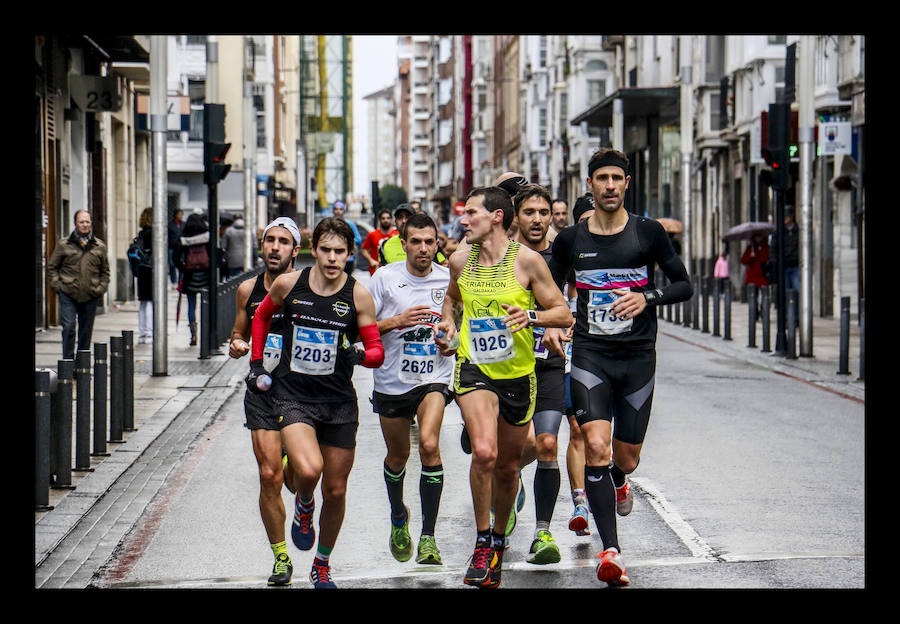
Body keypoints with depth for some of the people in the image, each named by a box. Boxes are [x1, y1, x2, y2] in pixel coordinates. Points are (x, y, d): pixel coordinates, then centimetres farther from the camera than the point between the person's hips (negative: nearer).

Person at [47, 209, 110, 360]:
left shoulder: (100, 247, 10)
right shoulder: (64, 245, 4)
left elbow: (105, 271, 18)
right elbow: (51, 267, 9)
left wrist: (101, 288, 6)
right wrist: (58, 285, -2)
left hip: (91, 297, 2)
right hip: (68, 295, -2)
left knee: (86, 331, 7)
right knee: (68, 327, -12)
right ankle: (68, 361, -6)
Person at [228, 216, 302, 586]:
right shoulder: (248, 290, 6)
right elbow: (239, 335, 20)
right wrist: (236, 346, -1)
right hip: (262, 393, 3)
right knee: (269, 476, -4)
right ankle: (280, 557, 10)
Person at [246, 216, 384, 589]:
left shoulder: (358, 296, -6)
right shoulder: (288, 284, -4)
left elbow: (377, 352, -2)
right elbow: (262, 317, 16)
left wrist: (359, 354, -23)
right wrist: (256, 364, 11)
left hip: (339, 402, 1)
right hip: (292, 395, -1)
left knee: (335, 490, 8)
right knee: (308, 470, -27)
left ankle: (322, 565, 31)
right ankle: (303, 506, 11)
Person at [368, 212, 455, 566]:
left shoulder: (448, 279, 0)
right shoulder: (384, 278, -5)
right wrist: (396, 321, -18)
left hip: (434, 378, -1)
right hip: (392, 381, 1)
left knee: (429, 444, -24)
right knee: (398, 454, 16)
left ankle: (428, 537, -18)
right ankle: (398, 518, 47)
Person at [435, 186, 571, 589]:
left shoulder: (526, 260, -7)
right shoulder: (460, 260, 3)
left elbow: (563, 315, -5)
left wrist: (531, 316, -24)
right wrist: (447, 325, 5)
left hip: (518, 374, 0)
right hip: (473, 370, 0)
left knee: (507, 466, 13)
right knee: (484, 452, -24)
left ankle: (499, 539, 38)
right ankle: (482, 545, -9)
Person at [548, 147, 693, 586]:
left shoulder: (648, 233, 0)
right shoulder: (570, 240, 4)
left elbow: (684, 285, 4)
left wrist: (647, 298, -14)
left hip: (638, 357, 0)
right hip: (589, 355, 0)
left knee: (626, 458, 8)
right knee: (596, 446, -18)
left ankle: (617, 482, 49)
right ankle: (610, 551, -17)